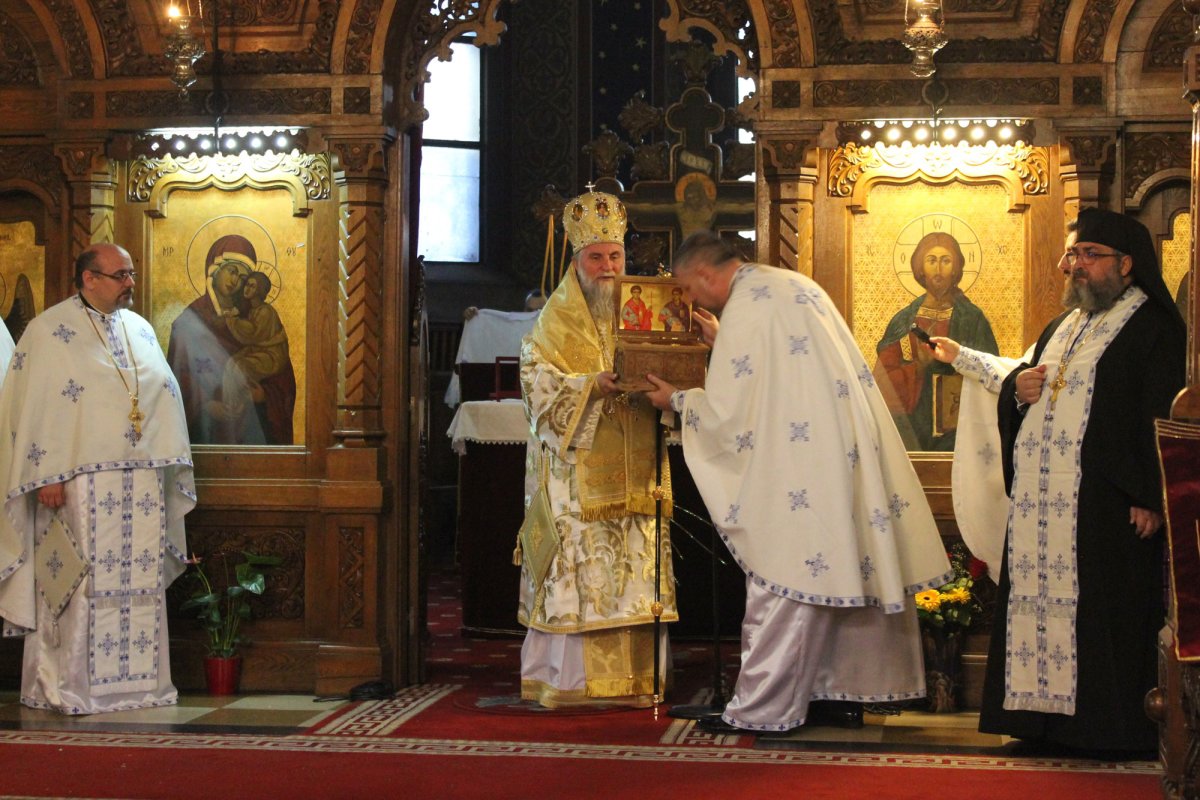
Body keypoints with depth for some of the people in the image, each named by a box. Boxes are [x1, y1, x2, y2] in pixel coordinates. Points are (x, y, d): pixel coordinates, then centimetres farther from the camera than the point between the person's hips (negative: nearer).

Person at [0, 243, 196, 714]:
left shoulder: (141, 331, 16)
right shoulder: (49, 332, -2)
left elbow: (166, 398, 19)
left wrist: (169, 466, 12)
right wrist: (46, 476, -15)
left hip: (142, 484, 6)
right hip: (78, 482, -6)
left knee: (140, 585, 6)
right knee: (77, 584, -6)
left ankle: (138, 681, 13)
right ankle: (66, 688, 1)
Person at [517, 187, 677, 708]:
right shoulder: (555, 321, 3)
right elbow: (540, 385, -7)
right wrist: (593, 386, -21)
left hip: (633, 470, 4)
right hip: (576, 468, -4)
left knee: (634, 569, 1)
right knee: (579, 567, -8)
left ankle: (631, 678, 5)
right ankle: (572, 679, -3)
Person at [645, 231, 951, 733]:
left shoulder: (745, 310, -12)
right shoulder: (794, 286, 15)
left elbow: (726, 412, -10)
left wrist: (677, 400, 7)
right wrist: (724, 344, 28)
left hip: (797, 474, -9)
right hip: (846, 456, 9)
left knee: (784, 583, -5)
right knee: (836, 574, 12)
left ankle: (760, 708, -1)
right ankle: (839, 692, 18)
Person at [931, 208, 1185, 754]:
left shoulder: (1154, 327, -4)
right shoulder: (1063, 326, 21)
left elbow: (1166, 418, -11)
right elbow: (1023, 379, 28)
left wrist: (1150, 497, -18)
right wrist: (1017, 386, 3)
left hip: (1102, 502, -7)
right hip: (1038, 497, 8)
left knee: (1098, 606, -6)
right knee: (1039, 599, 5)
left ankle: (1110, 726, 2)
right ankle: (1047, 713, 12)